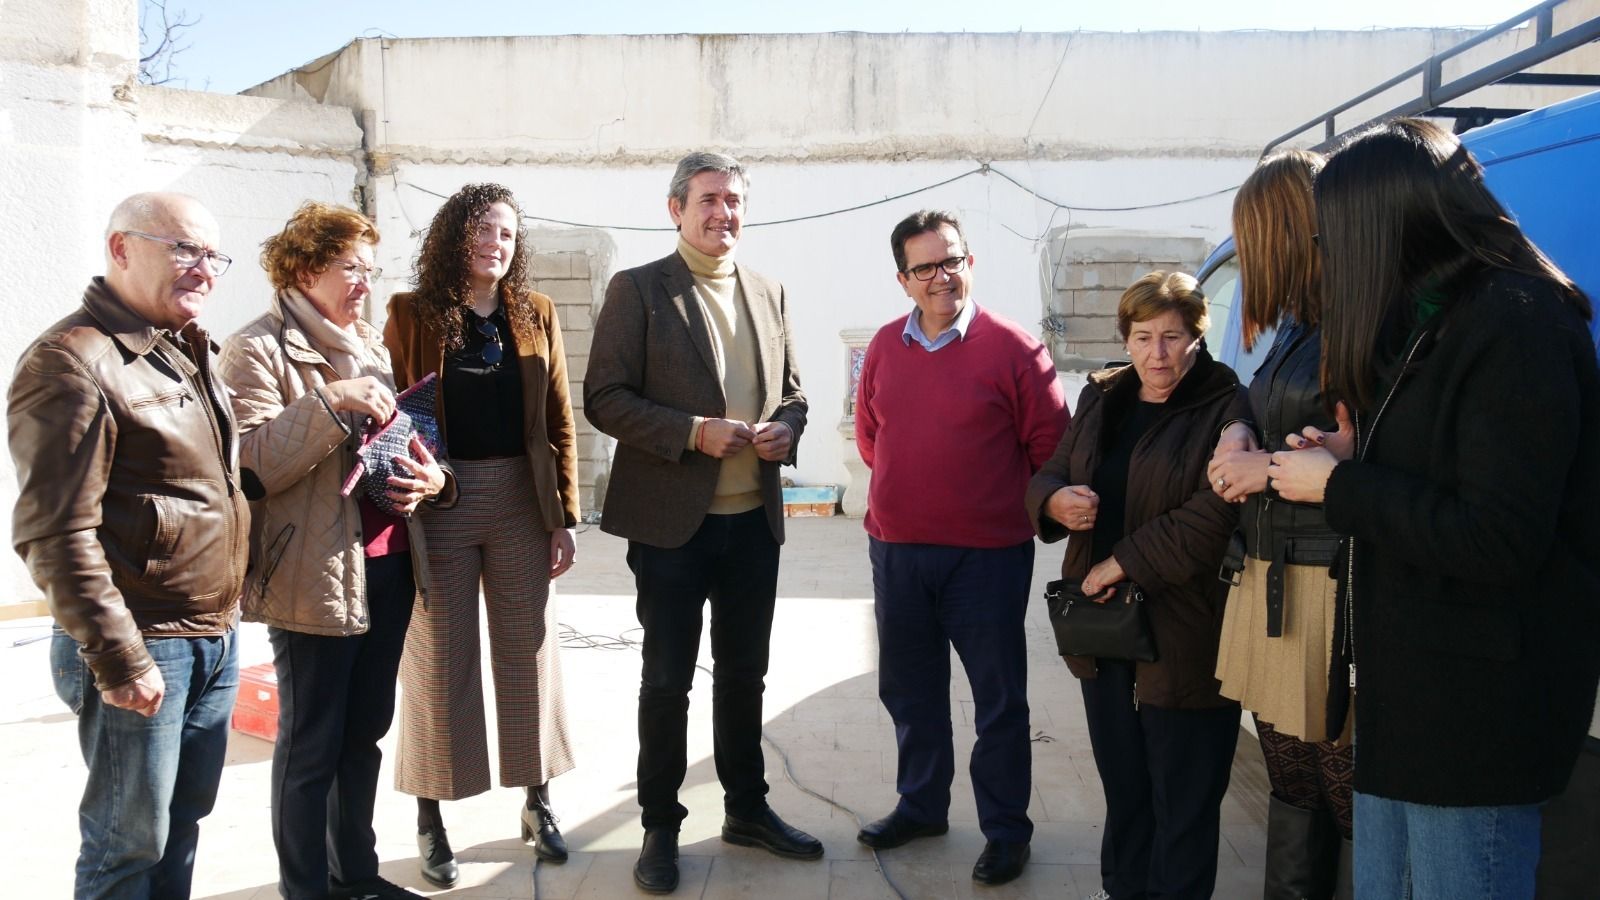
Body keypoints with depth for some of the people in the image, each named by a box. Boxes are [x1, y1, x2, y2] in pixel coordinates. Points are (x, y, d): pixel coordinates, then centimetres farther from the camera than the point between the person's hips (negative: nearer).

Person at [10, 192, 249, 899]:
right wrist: (118, 660, -19)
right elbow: (57, 535, -19)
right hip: (143, 649, -8)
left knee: (182, 824, 18)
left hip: (216, 638, 8)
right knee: (130, 842, 5)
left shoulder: (188, 351, 13)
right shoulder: (71, 362, -15)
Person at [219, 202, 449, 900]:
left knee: (365, 732, 17)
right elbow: (248, 465, -17)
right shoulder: (258, 351, -8)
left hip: (387, 565, 7)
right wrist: (329, 402, -27)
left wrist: (429, 475, 2)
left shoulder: (370, 344, 15)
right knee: (311, 747, 4)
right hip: (315, 575, -7)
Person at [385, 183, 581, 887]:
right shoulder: (411, 313, 0)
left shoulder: (536, 315, 7)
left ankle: (537, 802, 25)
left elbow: (560, 421, 7)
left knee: (528, 650, 10)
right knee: (440, 659, 4)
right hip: (438, 504, -2)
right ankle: (430, 821, 18)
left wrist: (564, 517, 2)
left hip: (522, 502, 3)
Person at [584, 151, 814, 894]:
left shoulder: (769, 293, 11)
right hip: (672, 520, -4)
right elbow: (604, 398, -10)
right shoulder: (638, 289, -5)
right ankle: (660, 826, 22)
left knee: (744, 672, 16)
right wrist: (694, 432, -20)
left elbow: (791, 391, 16)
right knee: (667, 680, 7)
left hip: (754, 520, 5)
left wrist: (786, 430, -6)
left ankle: (747, 809, 32)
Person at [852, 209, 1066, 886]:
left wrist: (1017, 506, 2)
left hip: (987, 554, -4)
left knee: (999, 698, 7)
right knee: (908, 690, 17)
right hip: (895, 551, 5)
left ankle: (1006, 830, 24)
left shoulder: (1012, 347, -10)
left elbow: (1051, 444, -5)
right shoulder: (885, 346, 3)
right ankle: (920, 805, 37)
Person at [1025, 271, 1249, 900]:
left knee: (1182, 800, 6)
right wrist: (1055, 499, -10)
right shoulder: (1101, 399, 10)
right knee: (1121, 786, 19)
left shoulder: (1225, 409, -10)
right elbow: (1047, 475, 14)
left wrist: (1126, 562, -19)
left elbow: (1218, 513, -21)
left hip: (1183, 634, -6)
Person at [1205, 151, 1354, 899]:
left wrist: (1273, 468, -13)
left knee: (1352, 802, 2)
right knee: (1291, 788, 19)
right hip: (1270, 582, 9)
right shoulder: (1301, 326, 15)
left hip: (1333, 590, -9)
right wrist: (1240, 436, 5)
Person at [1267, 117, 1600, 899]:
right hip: (1407, 686, 9)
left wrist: (1339, 487, -16)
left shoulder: (1517, 326, -18)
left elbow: (1497, 541, -24)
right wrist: (1353, 460, 2)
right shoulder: (1429, 321, 12)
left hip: (1475, 703, -9)